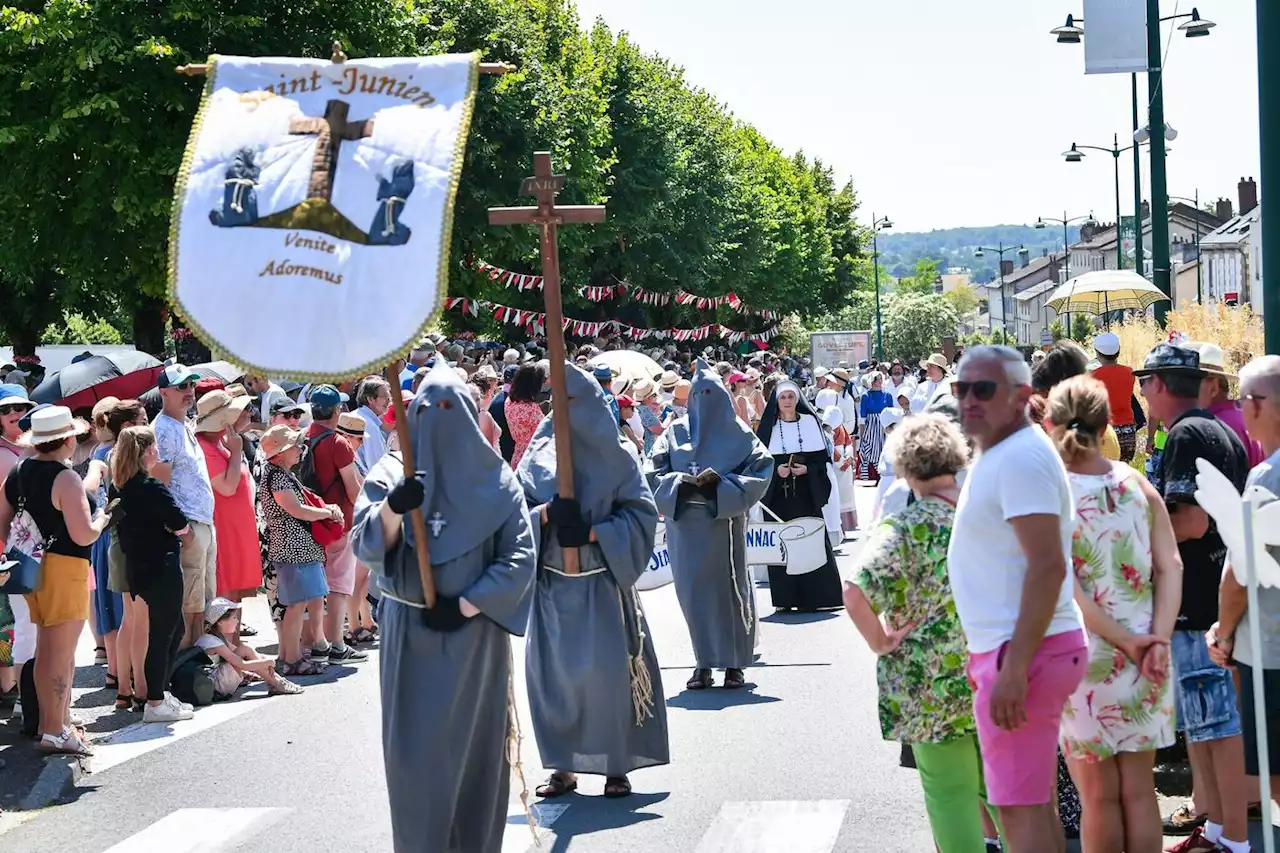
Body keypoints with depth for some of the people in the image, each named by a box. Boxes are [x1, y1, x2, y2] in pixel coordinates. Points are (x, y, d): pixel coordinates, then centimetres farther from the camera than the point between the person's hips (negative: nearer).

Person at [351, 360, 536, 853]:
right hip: (409, 633, 1)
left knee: (474, 743, 4)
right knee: (413, 747, -1)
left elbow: (521, 558, -5)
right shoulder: (390, 475, 4)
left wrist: (467, 605, -13)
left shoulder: (495, 482, 1)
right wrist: (391, 509, -26)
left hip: (474, 632, -1)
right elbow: (365, 547, -7)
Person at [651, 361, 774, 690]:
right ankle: (704, 662, 7)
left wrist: (720, 482, -14)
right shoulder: (675, 431, 9)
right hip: (685, 521, 2)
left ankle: (734, 663, 11)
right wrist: (681, 481, -15)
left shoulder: (736, 432, 4)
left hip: (724, 521, -1)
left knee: (729, 588, 1)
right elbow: (654, 472, 4)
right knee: (693, 590, -1)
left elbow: (761, 468, -3)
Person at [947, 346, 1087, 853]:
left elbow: (1047, 567, -24)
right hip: (1010, 649, 11)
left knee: (1020, 810, -8)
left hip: (1022, 653, -11)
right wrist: (988, 657, 24)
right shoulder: (996, 456, 17)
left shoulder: (1020, 457, -16)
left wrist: (1015, 667, -27)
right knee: (1033, 805, 18)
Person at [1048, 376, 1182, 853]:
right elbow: (1170, 568, -4)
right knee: (1139, 790, 12)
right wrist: (1157, 641, -8)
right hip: (1144, 660, 3)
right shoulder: (1136, 483, 1)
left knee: (1099, 797, 8)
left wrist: (1125, 641, -11)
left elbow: (1063, 589, -16)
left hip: (1083, 656, -3)